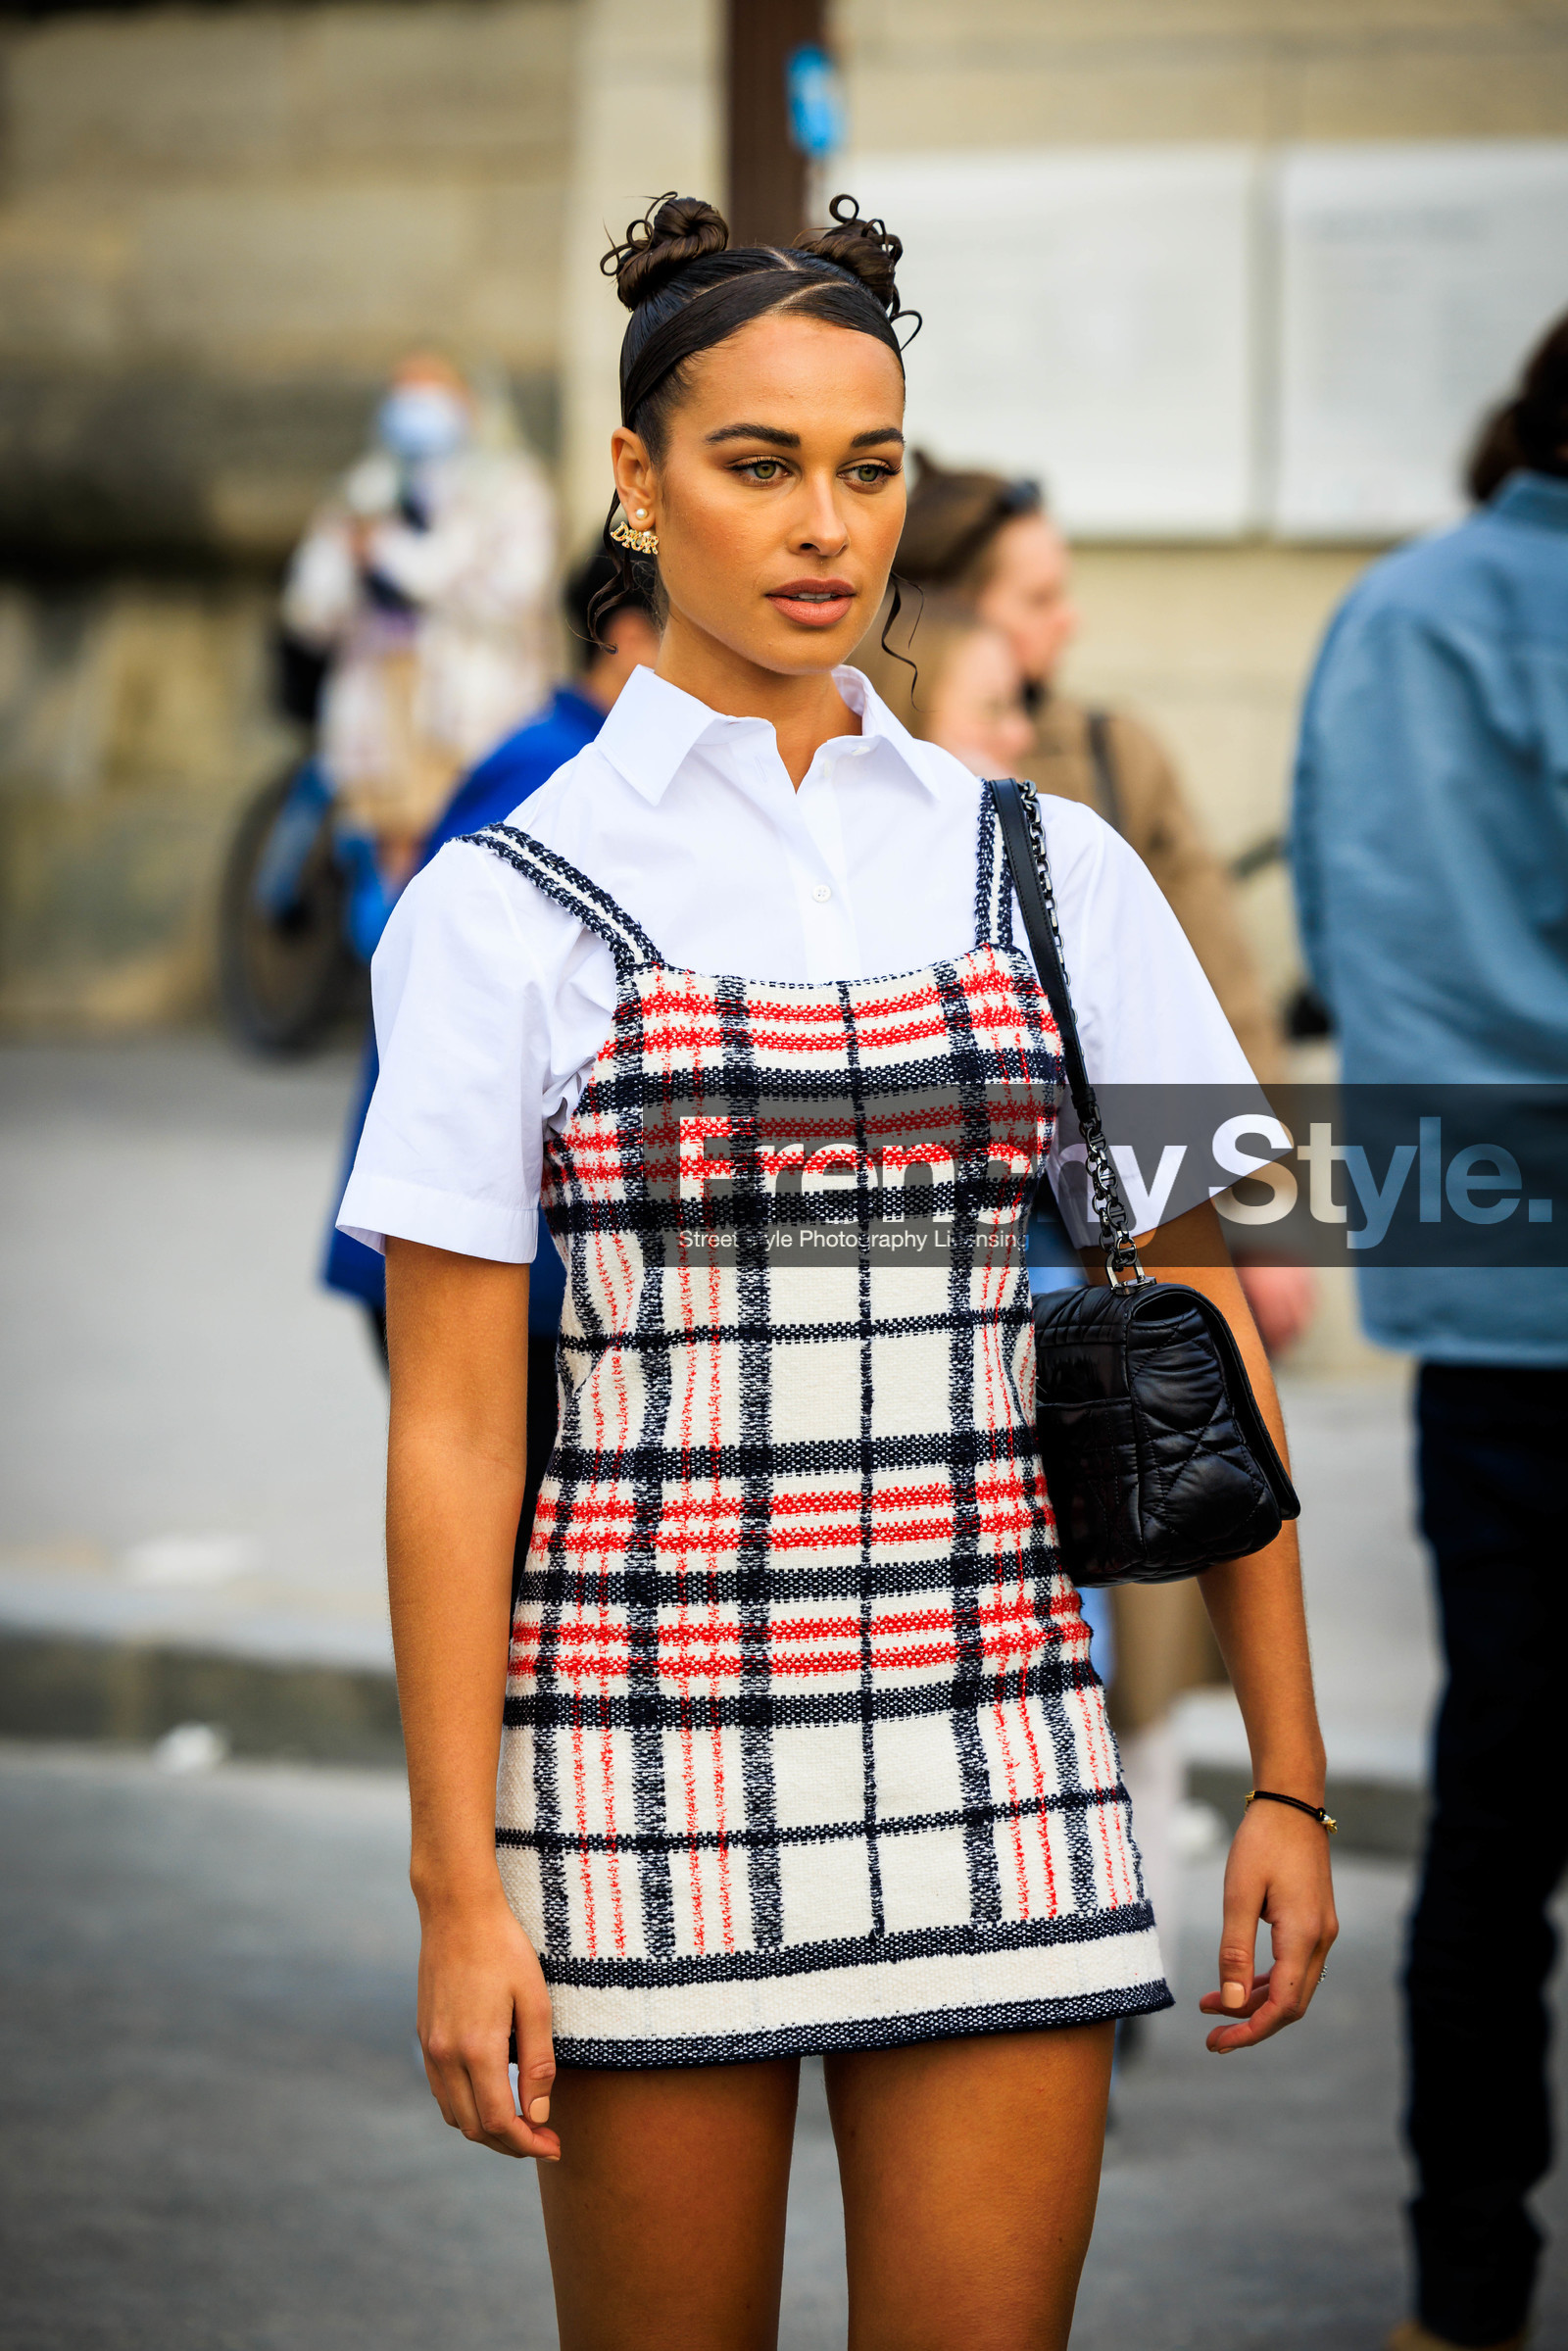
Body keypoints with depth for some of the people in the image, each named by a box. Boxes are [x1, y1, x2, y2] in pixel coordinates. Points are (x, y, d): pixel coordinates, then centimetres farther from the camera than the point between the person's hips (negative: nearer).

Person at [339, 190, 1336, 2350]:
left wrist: (1288, 1773, 4)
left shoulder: (1051, 872, 7)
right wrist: (459, 1892, -8)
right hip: (652, 1750, -2)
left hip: (994, 1750, 2)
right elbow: (453, 1426, -4)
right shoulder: (505, 911, -2)